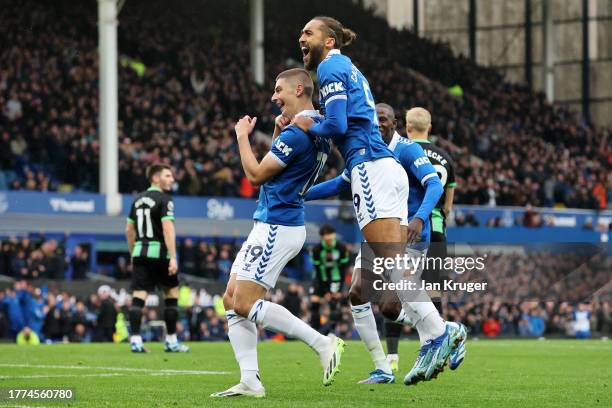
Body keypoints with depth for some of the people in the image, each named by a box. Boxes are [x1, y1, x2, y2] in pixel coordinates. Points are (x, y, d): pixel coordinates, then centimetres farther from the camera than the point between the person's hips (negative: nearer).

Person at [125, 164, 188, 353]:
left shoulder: (138, 199, 15)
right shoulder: (164, 200, -8)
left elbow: (129, 229, 20)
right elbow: (168, 228, -18)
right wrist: (173, 257, -22)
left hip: (140, 252, 6)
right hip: (159, 252, -6)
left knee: (138, 296, -1)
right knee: (172, 294, 9)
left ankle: (135, 340, -11)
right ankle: (171, 341, 11)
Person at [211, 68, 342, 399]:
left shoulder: (297, 133, -18)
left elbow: (256, 174, -13)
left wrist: (242, 136, 0)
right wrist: (278, 133, 10)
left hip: (276, 228, -10)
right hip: (272, 226, 10)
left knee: (245, 304, -11)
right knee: (232, 299, 8)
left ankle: (322, 343, -10)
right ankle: (250, 381, 2)